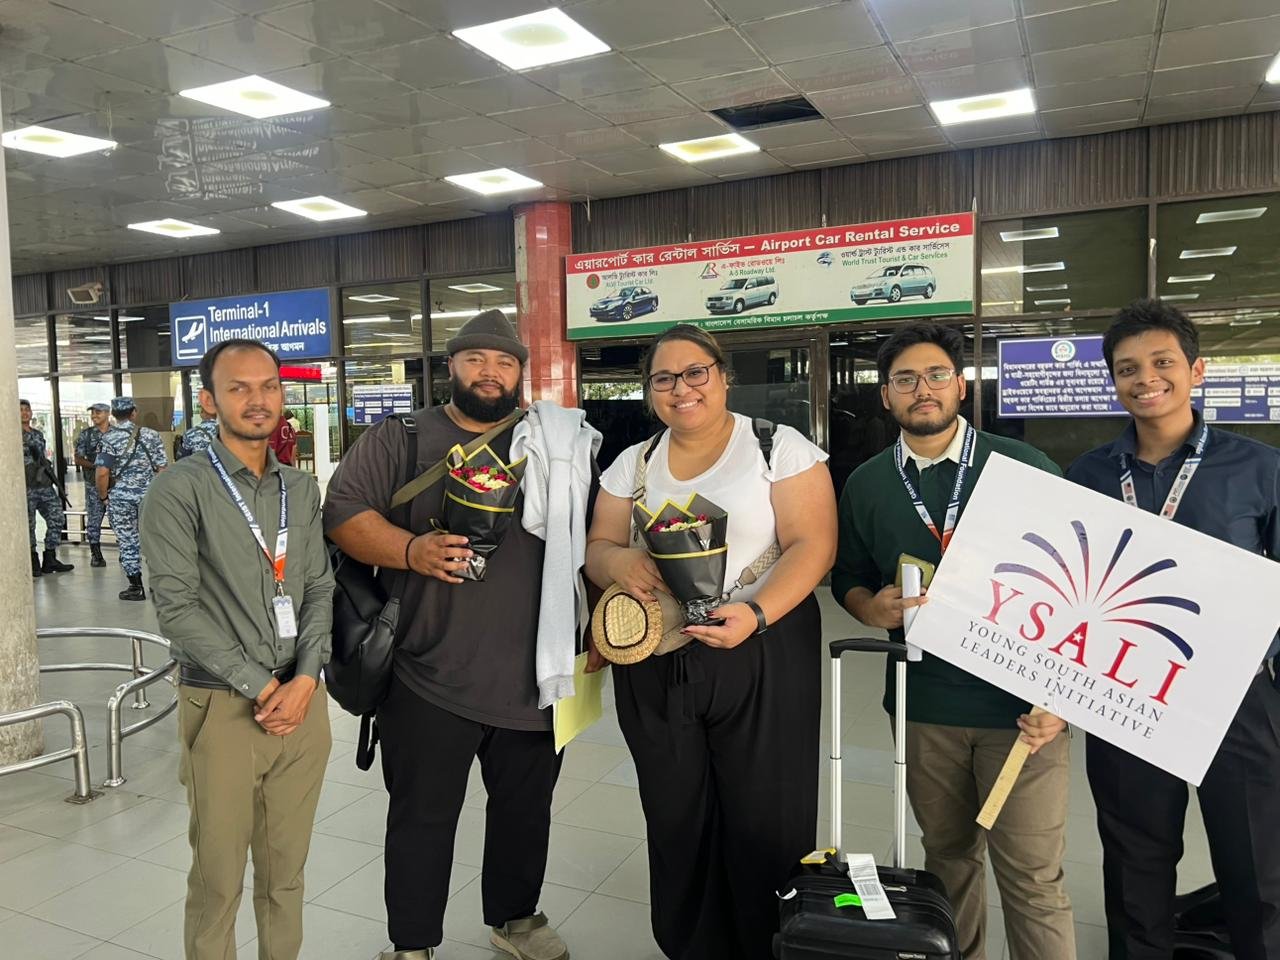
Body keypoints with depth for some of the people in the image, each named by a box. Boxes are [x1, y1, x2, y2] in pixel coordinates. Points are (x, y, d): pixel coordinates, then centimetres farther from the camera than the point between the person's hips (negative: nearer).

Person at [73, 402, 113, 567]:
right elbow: (78, 459, 2)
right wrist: (95, 465, -16)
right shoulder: (86, 434, 4)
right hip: (93, 483, 0)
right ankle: (96, 555, 10)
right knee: (93, 519, 2)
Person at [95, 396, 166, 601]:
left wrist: (104, 496, -1)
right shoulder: (151, 435, 1)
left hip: (120, 497, -2)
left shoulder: (109, 440, -7)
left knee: (128, 542, 6)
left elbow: (102, 473, -16)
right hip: (149, 495, 2)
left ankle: (136, 587, 11)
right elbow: (162, 468, 0)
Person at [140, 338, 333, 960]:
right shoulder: (179, 491, -6)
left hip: (302, 699, 4)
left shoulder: (302, 490, 10)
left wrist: (304, 680, -7)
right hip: (222, 706, -4)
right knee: (218, 875, 7)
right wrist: (260, 686, -12)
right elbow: (177, 607, -11)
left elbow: (319, 589, 7)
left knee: (286, 868, 14)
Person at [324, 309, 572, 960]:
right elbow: (343, 512, -9)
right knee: (422, 819, 10)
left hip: (533, 676, 4)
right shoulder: (397, 439, 1)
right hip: (430, 680, -3)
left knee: (526, 811, 19)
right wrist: (412, 550, -24)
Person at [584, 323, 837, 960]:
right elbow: (596, 548, 11)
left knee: (764, 829, 5)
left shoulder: (780, 447, -3)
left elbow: (813, 545, -10)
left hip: (761, 658, -3)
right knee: (677, 828, 14)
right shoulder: (631, 465, 10)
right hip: (653, 667, 4)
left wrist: (756, 612, -25)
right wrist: (620, 561, -13)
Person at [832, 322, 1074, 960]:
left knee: (1032, 878, 3)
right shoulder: (865, 485, 4)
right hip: (923, 706, 3)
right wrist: (872, 608, -10)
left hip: (1021, 704, -3)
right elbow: (848, 576, 13)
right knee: (947, 856, 19)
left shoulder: (1025, 467, -5)